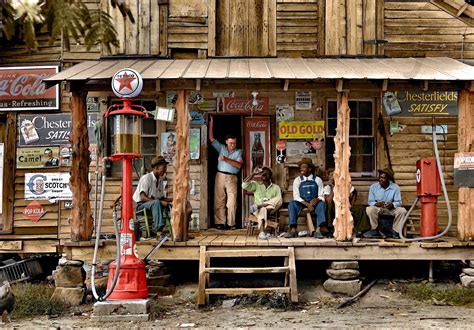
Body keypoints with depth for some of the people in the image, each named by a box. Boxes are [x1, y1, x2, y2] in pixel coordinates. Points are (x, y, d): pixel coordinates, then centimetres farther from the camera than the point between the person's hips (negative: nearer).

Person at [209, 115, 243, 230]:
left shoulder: (238, 152, 8)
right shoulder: (221, 148, 14)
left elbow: (239, 165, -6)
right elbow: (211, 138, 11)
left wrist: (226, 159, -14)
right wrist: (211, 122, 7)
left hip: (232, 178, -1)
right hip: (220, 176, 2)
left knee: (232, 202, -8)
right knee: (219, 201, -1)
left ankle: (231, 223, -4)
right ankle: (220, 223, 2)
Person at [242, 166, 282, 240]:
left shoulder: (275, 187, 15)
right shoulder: (256, 185, 16)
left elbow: (279, 201, 2)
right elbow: (244, 185, -3)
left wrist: (270, 203, -18)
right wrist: (253, 174, -1)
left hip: (270, 209, 1)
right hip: (258, 210, -1)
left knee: (279, 199, -29)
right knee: (263, 209, -39)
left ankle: (257, 206, -33)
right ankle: (262, 233, -54)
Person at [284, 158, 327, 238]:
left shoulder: (317, 180, 7)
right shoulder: (297, 180, 7)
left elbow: (321, 196, 4)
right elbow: (296, 196, -2)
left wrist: (316, 199, -22)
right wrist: (307, 204, -19)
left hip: (314, 203, -1)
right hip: (301, 203, 1)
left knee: (321, 204, -33)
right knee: (292, 204, -30)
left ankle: (318, 230, -45)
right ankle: (293, 230, -40)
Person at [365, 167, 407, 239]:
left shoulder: (395, 187, -6)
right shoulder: (373, 187, -6)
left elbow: (398, 202, -7)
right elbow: (370, 201, -5)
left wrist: (392, 205, -31)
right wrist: (376, 204, -28)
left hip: (391, 209, 1)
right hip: (378, 208, -1)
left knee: (402, 211, -27)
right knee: (369, 209, -33)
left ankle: (395, 230, -9)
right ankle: (374, 230, -15)